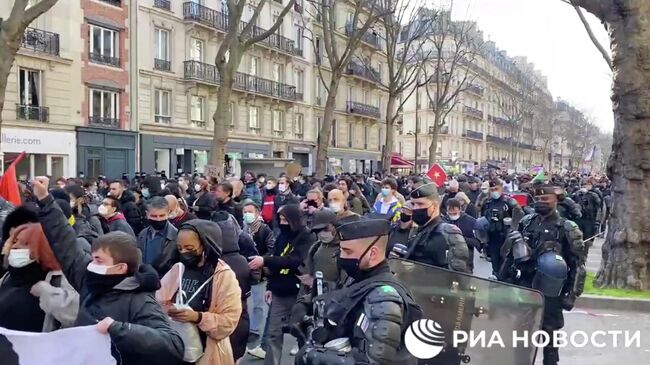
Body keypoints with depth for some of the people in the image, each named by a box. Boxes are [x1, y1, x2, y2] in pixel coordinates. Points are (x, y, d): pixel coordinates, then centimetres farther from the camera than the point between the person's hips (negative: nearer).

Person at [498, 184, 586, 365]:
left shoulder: (566, 229, -7)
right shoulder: (526, 222, 7)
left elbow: (578, 264, -8)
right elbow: (511, 254, 14)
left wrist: (571, 295, -12)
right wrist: (503, 278, 12)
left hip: (548, 291, -4)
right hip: (523, 286, 5)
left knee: (548, 333, 5)